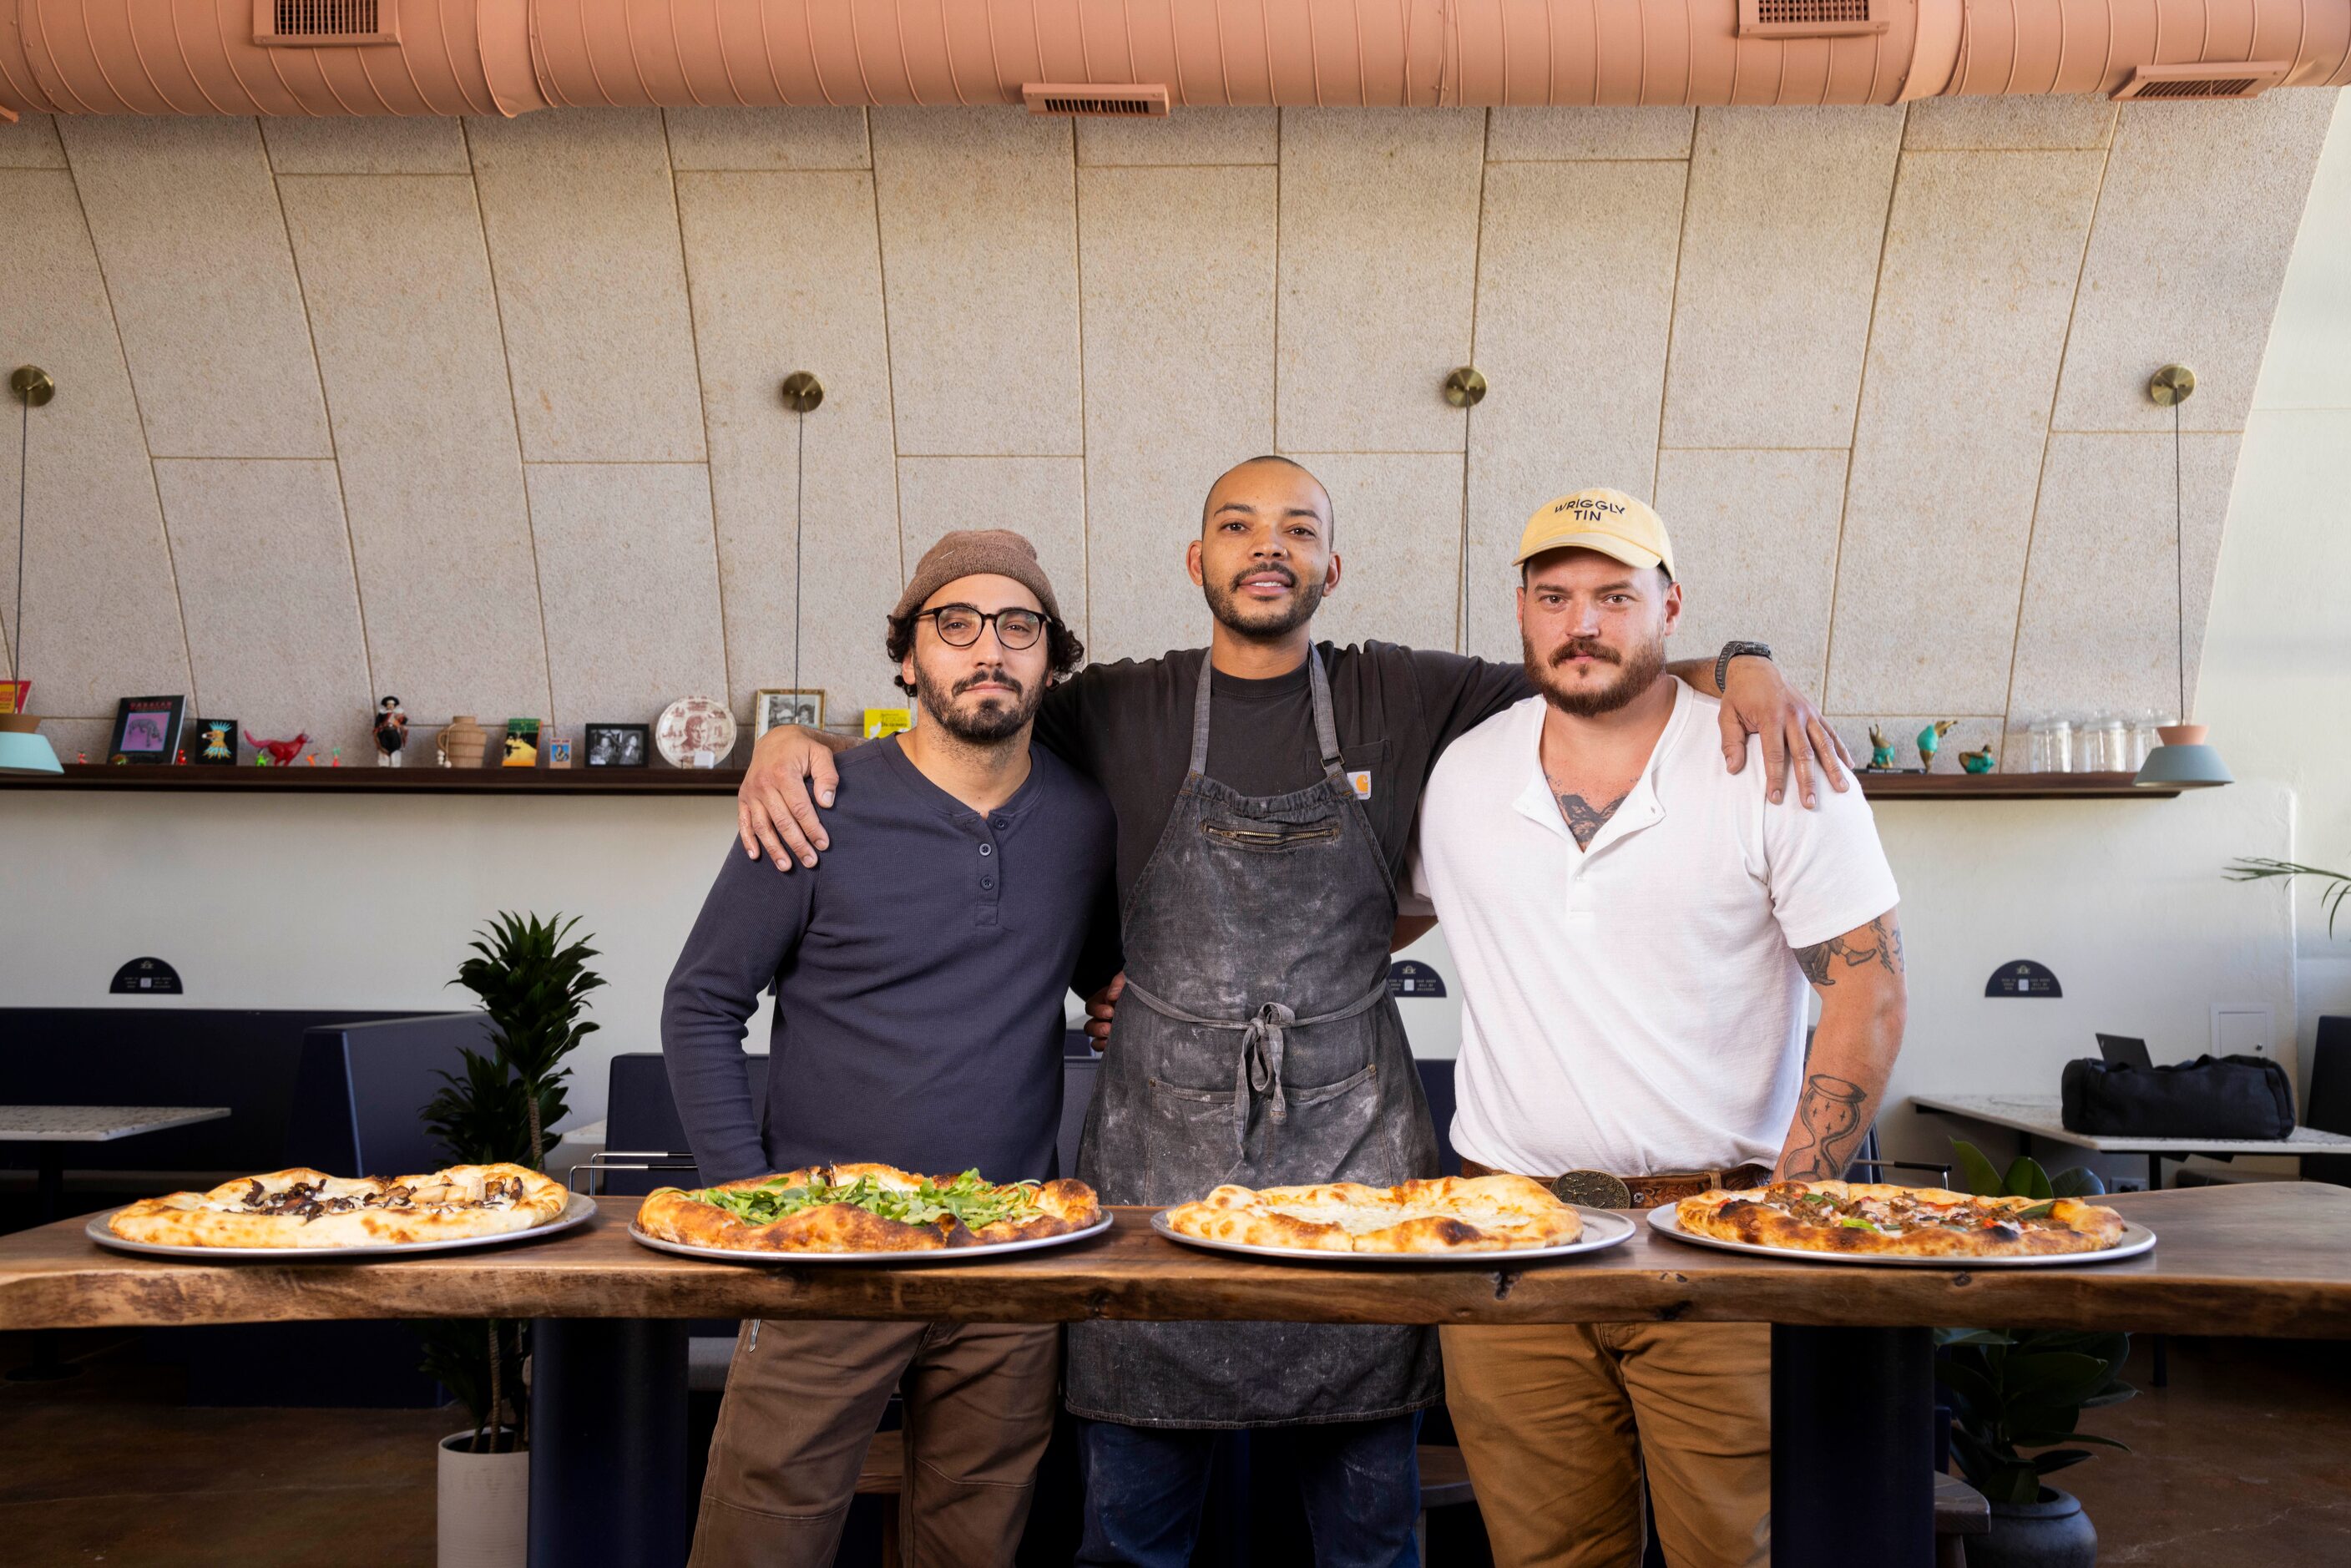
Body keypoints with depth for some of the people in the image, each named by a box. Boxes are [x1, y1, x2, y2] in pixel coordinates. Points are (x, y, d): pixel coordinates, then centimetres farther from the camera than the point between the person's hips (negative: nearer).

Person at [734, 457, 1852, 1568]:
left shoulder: (1401, 700, 6)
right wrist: (793, 741, -4)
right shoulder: (1121, 711, 6)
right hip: (1156, 1146, 0)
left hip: (1353, 1144, 0)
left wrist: (1737, 671, -9)